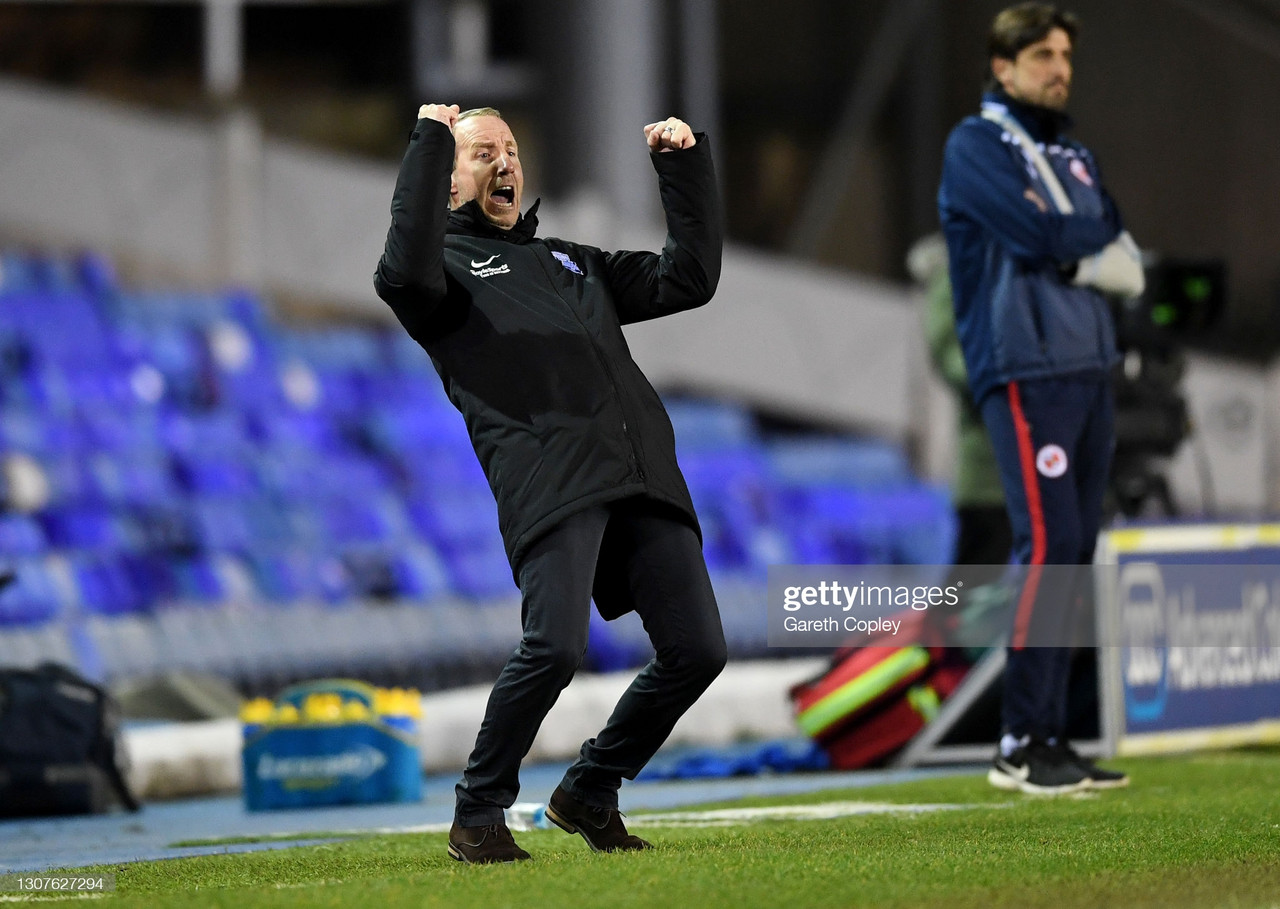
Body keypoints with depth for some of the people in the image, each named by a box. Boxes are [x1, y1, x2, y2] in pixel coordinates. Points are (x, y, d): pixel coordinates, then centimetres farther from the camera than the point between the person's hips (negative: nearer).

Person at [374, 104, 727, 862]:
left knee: (697, 649, -4)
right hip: (549, 479, -6)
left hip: (647, 479, 6)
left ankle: (588, 793, 16)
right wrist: (430, 144, -8)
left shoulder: (575, 262, 34)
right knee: (556, 646, -24)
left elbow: (691, 276, 29)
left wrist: (686, 165, 23)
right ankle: (478, 814, -4)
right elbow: (405, 275, -12)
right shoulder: (451, 265, 14)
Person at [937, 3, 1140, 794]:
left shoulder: (1074, 158, 21)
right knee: (1049, 544, -14)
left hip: (1091, 370, 7)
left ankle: (1052, 739, 8)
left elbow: (1131, 272, 11)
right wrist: (1099, 233, 2)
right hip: (1025, 371, -7)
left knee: (1075, 553, 5)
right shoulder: (976, 148, -1)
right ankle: (1021, 745, -13)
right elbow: (1041, 236, -16)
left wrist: (1069, 253, -6)